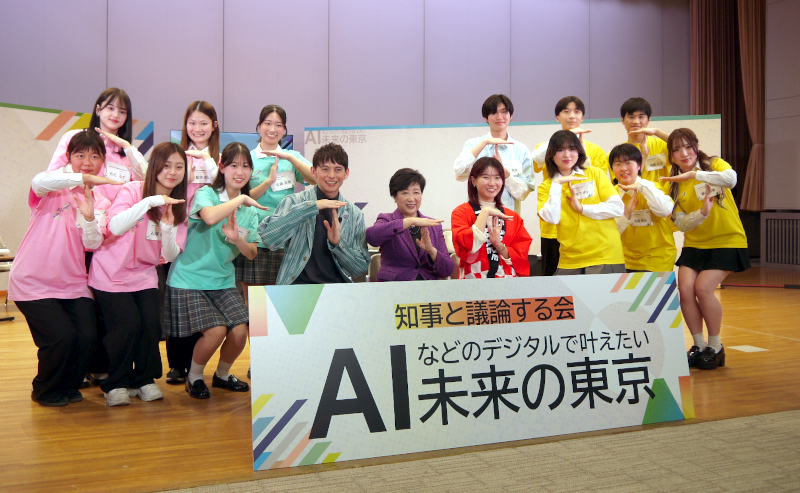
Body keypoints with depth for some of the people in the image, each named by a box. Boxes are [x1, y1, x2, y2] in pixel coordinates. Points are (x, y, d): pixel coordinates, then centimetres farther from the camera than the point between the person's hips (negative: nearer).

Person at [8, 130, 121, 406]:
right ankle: (45, 391, 15)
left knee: (87, 336, -12)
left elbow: (92, 245, -6)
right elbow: (39, 181, -29)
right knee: (61, 336, -15)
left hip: (72, 283, 3)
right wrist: (84, 177, -36)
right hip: (33, 282, -3)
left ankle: (69, 386, 18)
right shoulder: (53, 189, -1)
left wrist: (89, 217, -25)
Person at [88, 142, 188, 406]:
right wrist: (151, 201, -35)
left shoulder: (178, 206, 1)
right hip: (111, 275, -4)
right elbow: (116, 227, -31)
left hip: (144, 275, 4)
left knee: (152, 325, -11)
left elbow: (170, 256, -4)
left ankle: (144, 380, 13)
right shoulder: (133, 190, -13)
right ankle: (116, 384, 9)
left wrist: (167, 227, -22)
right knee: (128, 326, -15)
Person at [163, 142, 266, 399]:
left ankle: (223, 375, 19)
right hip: (189, 279, -5)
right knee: (216, 330, -21)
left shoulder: (249, 210, 8)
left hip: (223, 281, 5)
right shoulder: (206, 194, -9)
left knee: (240, 330, -12)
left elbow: (252, 253, 4)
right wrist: (240, 199, -24)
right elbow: (210, 217, -34)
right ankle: (194, 377, 9)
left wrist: (237, 239, -16)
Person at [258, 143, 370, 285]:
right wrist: (311, 207, -19)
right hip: (297, 284, -3)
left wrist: (338, 243, -8)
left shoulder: (355, 214, 11)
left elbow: (361, 268, 10)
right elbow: (268, 238, -17)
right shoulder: (294, 202, 2)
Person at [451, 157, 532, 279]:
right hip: (474, 283, -2)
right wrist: (485, 212, -10)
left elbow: (522, 255, 8)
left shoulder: (513, 217, 16)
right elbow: (466, 246, -11)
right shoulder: (461, 212, 6)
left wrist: (499, 245, -8)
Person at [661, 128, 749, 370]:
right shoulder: (675, 184, 3)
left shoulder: (713, 164, -5)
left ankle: (715, 347, 4)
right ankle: (699, 346, 8)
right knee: (685, 289, -13)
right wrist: (702, 212, -23)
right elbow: (681, 224, -5)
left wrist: (694, 174, -34)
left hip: (727, 241, -4)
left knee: (703, 288, -17)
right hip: (694, 243, 4)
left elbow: (731, 178, -29)